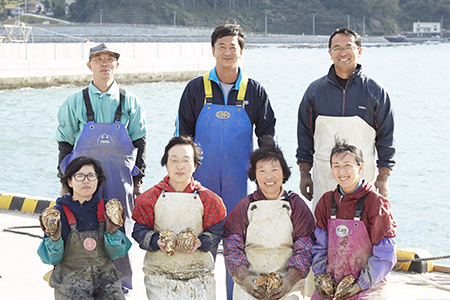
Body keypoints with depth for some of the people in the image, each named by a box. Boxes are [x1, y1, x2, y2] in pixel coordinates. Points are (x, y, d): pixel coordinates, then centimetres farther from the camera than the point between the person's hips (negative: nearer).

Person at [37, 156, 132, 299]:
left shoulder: (106, 208, 2)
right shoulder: (59, 211, -3)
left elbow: (114, 254, 2)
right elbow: (53, 259, -2)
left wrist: (112, 233, -14)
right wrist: (54, 239, -19)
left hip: (105, 278, 2)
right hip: (70, 281, -2)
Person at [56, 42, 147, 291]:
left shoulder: (129, 102, 7)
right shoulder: (75, 102, 6)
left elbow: (139, 143, 10)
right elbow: (65, 143, 10)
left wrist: (138, 179, 5)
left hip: (121, 178, 0)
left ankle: (121, 286, 14)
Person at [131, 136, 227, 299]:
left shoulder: (208, 199, 1)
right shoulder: (150, 197, 1)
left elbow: (216, 232, 3)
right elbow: (140, 232, 2)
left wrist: (200, 242, -16)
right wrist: (157, 241, -17)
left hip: (199, 273, 1)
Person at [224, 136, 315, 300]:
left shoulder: (296, 205, 8)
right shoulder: (245, 206, 10)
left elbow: (305, 250, 2)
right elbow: (232, 248, 5)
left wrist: (288, 282, -12)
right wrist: (246, 280, -11)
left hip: (288, 282, 0)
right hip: (249, 283, 1)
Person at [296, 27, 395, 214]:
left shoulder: (375, 91, 3)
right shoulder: (315, 90, 8)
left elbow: (386, 137, 6)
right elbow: (305, 134, 13)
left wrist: (383, 178, 2)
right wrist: (304, 174, 9)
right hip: (323, 177, 1)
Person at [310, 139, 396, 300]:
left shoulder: (376, 203, -5)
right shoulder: (326, 202, 10)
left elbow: (384, 255, -6)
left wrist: (361, 285, -12)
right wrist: (319, 274, -1)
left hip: (369, 285, -3)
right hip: (330, 283, 4)